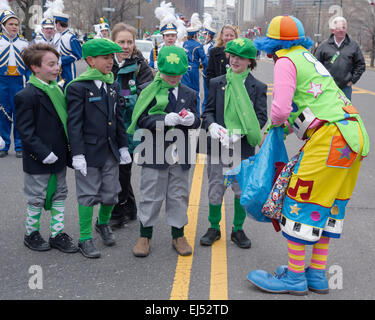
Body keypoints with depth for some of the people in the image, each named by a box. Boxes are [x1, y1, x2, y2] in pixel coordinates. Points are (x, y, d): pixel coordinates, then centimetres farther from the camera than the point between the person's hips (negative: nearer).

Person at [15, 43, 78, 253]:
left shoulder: (57, 90, 8)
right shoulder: (26, 96, -16)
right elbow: (25, 132, -18)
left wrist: (69, 151, 10)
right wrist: (44, 153, -22)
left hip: (59, 157, 7)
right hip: (38, 162, -7)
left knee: (59, 196, 14)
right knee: (37, 199, 7)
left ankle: (58, 234, 26)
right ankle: (32, 234, 26)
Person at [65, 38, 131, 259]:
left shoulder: (113, 85, 9)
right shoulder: (77, 87, -11)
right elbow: (74, 123, -12)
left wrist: (123, 146, 13)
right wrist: (77, 154, -15)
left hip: (111, 151, 6)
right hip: (89, 151, -6)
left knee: (111, 193, 13)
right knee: (88, 195, 3)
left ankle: (103, 223, 41)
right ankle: (85, 238, 17)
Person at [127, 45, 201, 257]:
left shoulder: (189, 94, 10)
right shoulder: (148, 90, -3)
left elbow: (196, 122, 11)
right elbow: (141, 120, -8)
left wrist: (192, 119, -13)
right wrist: (164, 120, -23)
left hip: (180, 152, 3)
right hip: (155, 151, -3)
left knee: (179, 195, 11)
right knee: (151, 195, 5)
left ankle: (178, 235, 25)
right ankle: (145, 236, 20)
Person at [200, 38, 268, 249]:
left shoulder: (258, 87, 1)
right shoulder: (217, 83, 6)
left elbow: (260, 118, -2)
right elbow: (208, 111, 8)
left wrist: (239, 133, -17)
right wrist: (211, 125, -15)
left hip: (244, 148, -1)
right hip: (217, 146, 1)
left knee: (243, 190, 6)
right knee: (215, 189, 6)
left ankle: (238, 230, 24)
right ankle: (214, 228, 23)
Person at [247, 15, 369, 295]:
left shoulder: (286, 62, -4)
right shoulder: (308, 59, 23)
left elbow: (281, 109, -15)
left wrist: (277, 122, 6)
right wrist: (284, 123, 24)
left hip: (330, 137, -9)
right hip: (354, 136, 9)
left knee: (301, 202, -2)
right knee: (328, 205, 14)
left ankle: (295, 277, 7)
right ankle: (318, 275, 22)